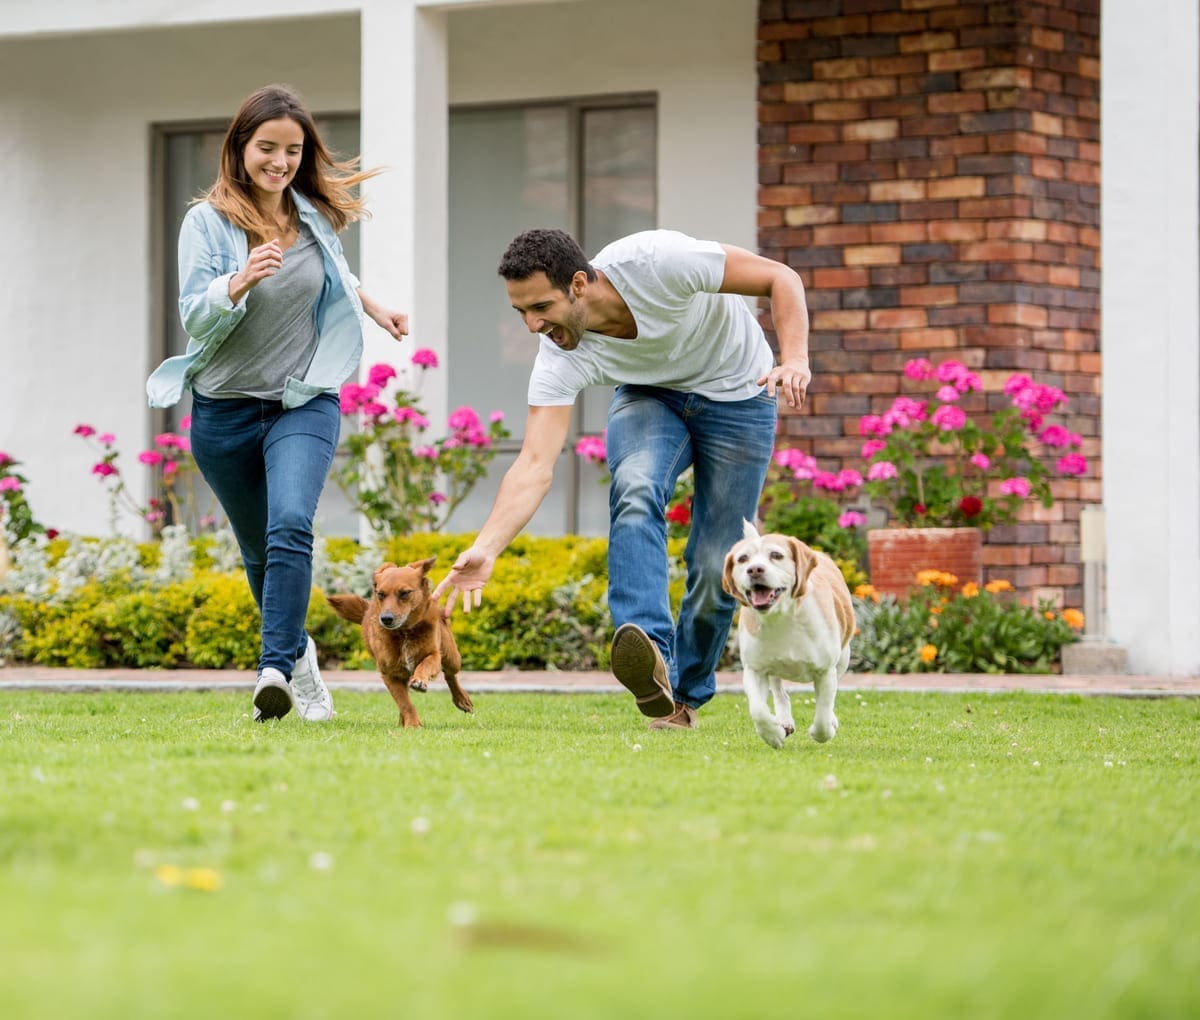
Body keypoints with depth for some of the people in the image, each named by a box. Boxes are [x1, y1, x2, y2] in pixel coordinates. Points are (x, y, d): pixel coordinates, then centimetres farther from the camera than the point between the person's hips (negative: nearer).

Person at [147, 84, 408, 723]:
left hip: (304, 404, 0)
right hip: (225, 411, 0)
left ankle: (276, 669, -30)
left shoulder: (314, 216, 2)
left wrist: (373, 306, 15)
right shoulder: (207, 222, -9)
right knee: (259, 551, 14)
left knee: (290, 526, -24)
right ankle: (299, 655, 37)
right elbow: (194, 316, -19)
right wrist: (239, 282, -35)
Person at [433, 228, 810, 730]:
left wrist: (794, 359, -39)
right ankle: (653, 660, -45)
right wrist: (486, 549, -44)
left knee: (715, 567, -8)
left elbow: (780, 278, -24)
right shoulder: (560, 360, -25)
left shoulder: (656, 261, -34)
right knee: (636, 487, -32)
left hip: (737, 395, -2)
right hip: (649, 396, 2)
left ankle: (685, 696, 13)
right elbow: (535, 463, -31)